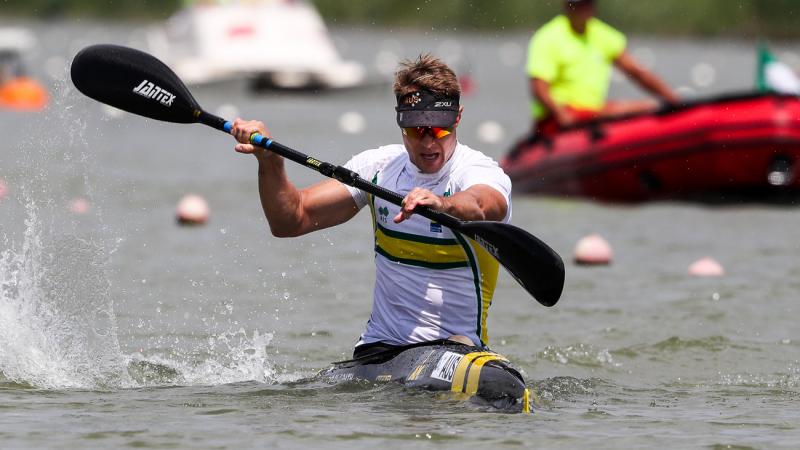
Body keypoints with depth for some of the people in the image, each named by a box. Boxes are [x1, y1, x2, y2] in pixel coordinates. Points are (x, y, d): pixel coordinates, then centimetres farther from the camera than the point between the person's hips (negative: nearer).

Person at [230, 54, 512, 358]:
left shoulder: (484, 173, -8)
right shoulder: (379, 167, 7)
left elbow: (479, 206, -35)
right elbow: (290, 221, 3)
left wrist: (442, 204, -58)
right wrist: (270, 162, -15)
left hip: (458, 346, -4)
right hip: (379, 348, 4)